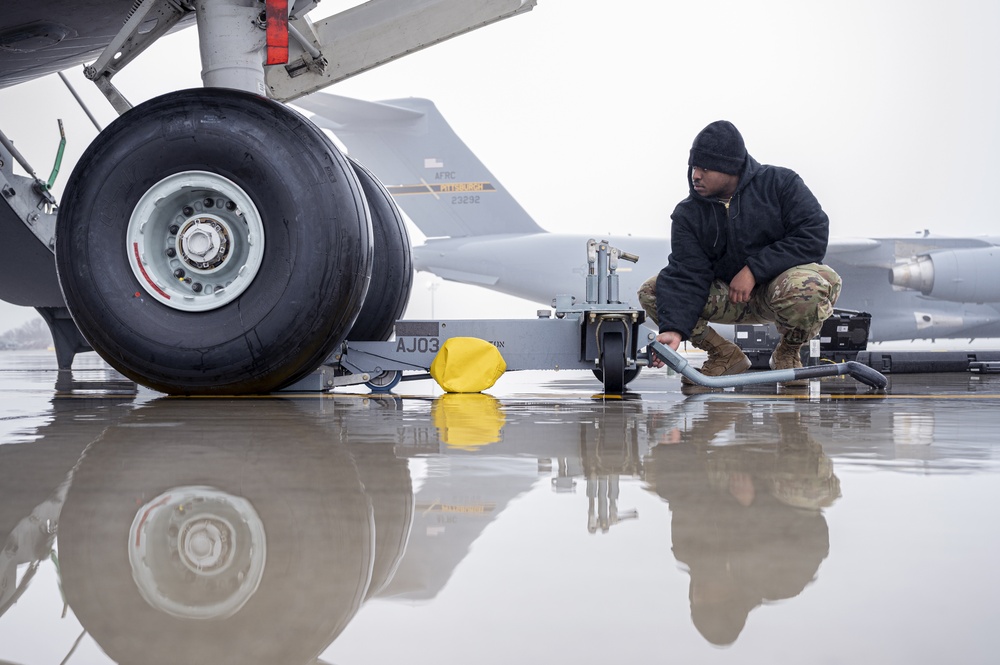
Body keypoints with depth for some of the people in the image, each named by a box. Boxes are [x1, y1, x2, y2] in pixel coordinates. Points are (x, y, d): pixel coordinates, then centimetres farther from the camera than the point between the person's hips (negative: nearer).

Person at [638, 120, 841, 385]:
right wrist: (675, 329, -33)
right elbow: (686, 275, -15)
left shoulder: (779, 182, -11)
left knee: (806, 288, -40)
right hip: (727, 296, 3)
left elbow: (813, 236, -20)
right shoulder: (688, 214, -4)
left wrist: (754, 270, -25)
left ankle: (788, 352, -5)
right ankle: (726, 355, 1)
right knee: (651, 292, -14)